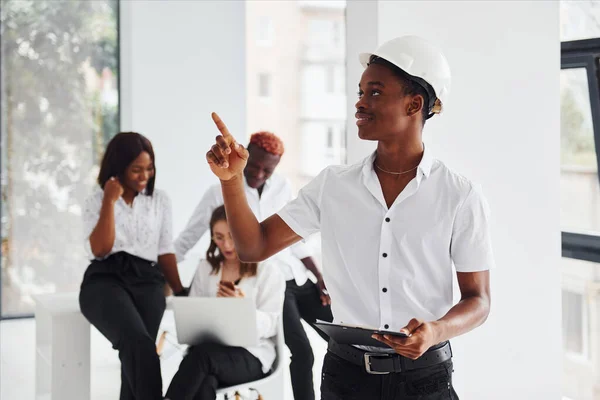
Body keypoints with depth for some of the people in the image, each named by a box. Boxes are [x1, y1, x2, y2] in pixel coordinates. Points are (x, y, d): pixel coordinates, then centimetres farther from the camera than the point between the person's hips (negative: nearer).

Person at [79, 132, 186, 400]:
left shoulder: (159, 199, 16)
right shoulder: (96, 201, 10)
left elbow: (165, 250, 15)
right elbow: (100, 250, -3)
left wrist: (180, 292, 4)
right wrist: (110, 201, -5)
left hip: (147, 280, 2)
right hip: (105, 279, -2)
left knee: (135, 348, -27)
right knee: (139, 343, -34)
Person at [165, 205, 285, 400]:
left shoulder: (268, 273, 4)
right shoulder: (205, 268, 18)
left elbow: (269, 326, -3)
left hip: (251, 356, -3)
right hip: (207, 347, 3)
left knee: (202, 353, -37)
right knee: (204, 384, -36)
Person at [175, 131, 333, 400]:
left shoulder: (282, 187, 6)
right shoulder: (221, 192, -8)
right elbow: (187, 240, -2)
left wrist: (319, 276, 9)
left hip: (298, 279, 6)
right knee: (302, 351, -19)